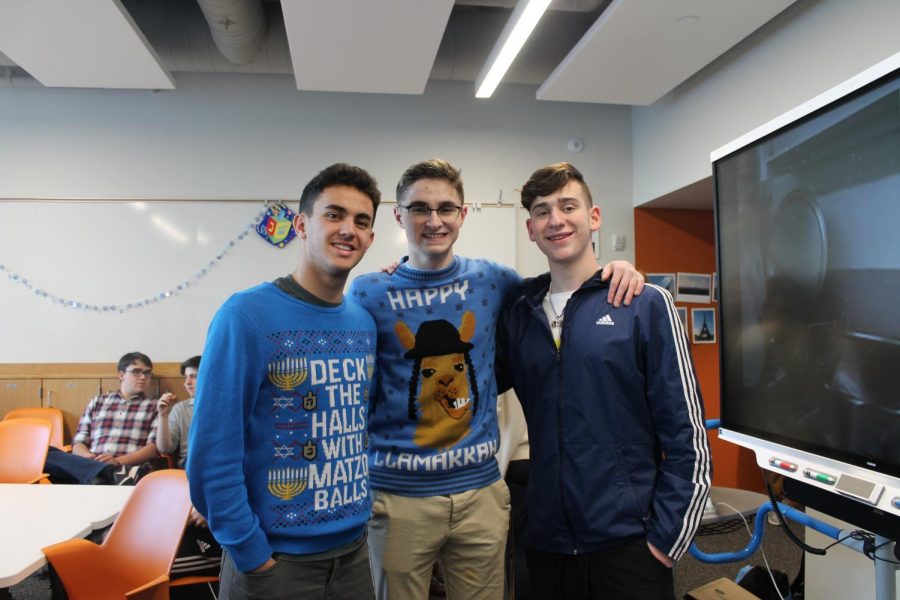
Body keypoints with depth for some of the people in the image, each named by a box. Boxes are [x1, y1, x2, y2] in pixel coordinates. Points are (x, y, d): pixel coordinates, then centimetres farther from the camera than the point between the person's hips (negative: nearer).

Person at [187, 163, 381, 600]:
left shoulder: (364, 323, 2)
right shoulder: (247, 315, -17)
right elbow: (211, 454, -17)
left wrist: (356, 520, 8)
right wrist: (252, 556, -14)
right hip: (275, 560, -5)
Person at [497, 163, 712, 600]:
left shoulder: (646, 305, -6)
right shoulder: (517, 316, 3)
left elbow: (686, 433, -6)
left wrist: (666, 539, -8)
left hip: (628, 544, -3)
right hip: (546, 544, 3)